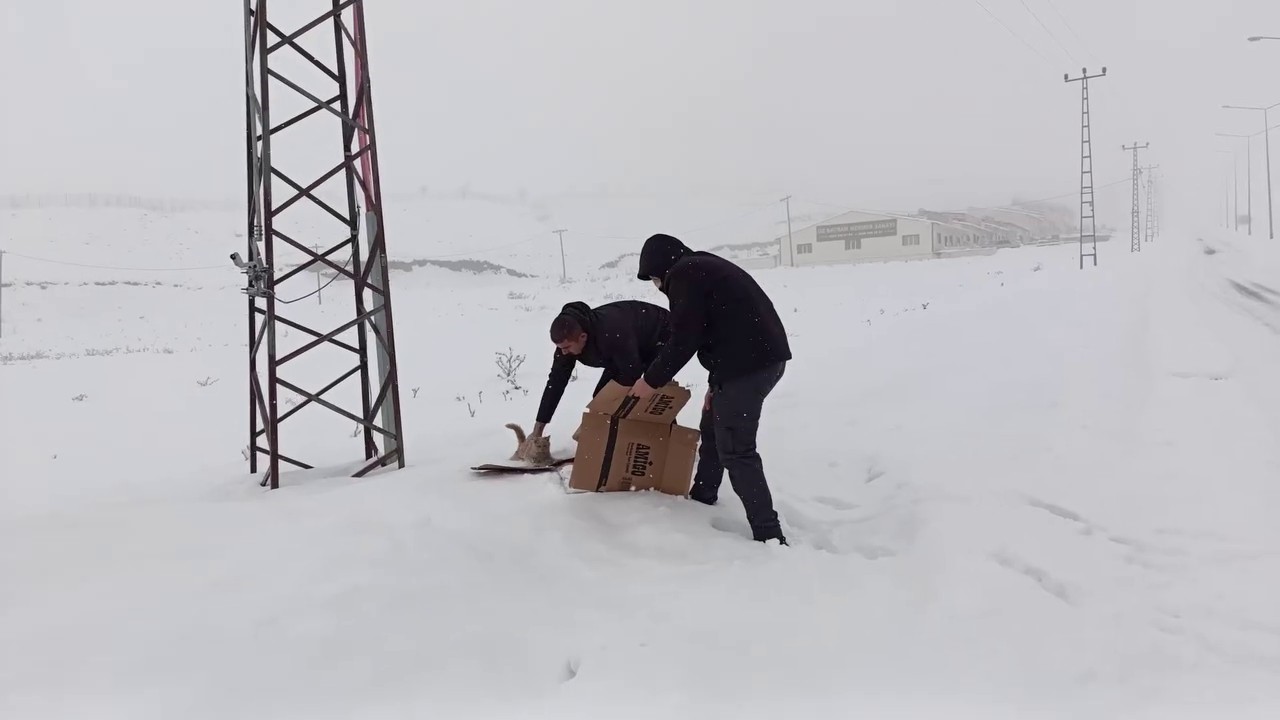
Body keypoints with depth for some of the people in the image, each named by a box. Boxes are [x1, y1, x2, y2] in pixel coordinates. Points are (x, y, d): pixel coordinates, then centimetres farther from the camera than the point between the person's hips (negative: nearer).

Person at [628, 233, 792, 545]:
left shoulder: (684, 274, -7)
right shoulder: (705, 267, 24)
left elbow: (684, 340, -13)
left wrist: (652, 379, -2)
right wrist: (715, 383, 23)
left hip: (746, 365, -10)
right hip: (764, 358, 10)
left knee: (736, 451, -6)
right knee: (712, 429, 25)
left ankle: (769, 535, -5)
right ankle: (702, 497, 41)